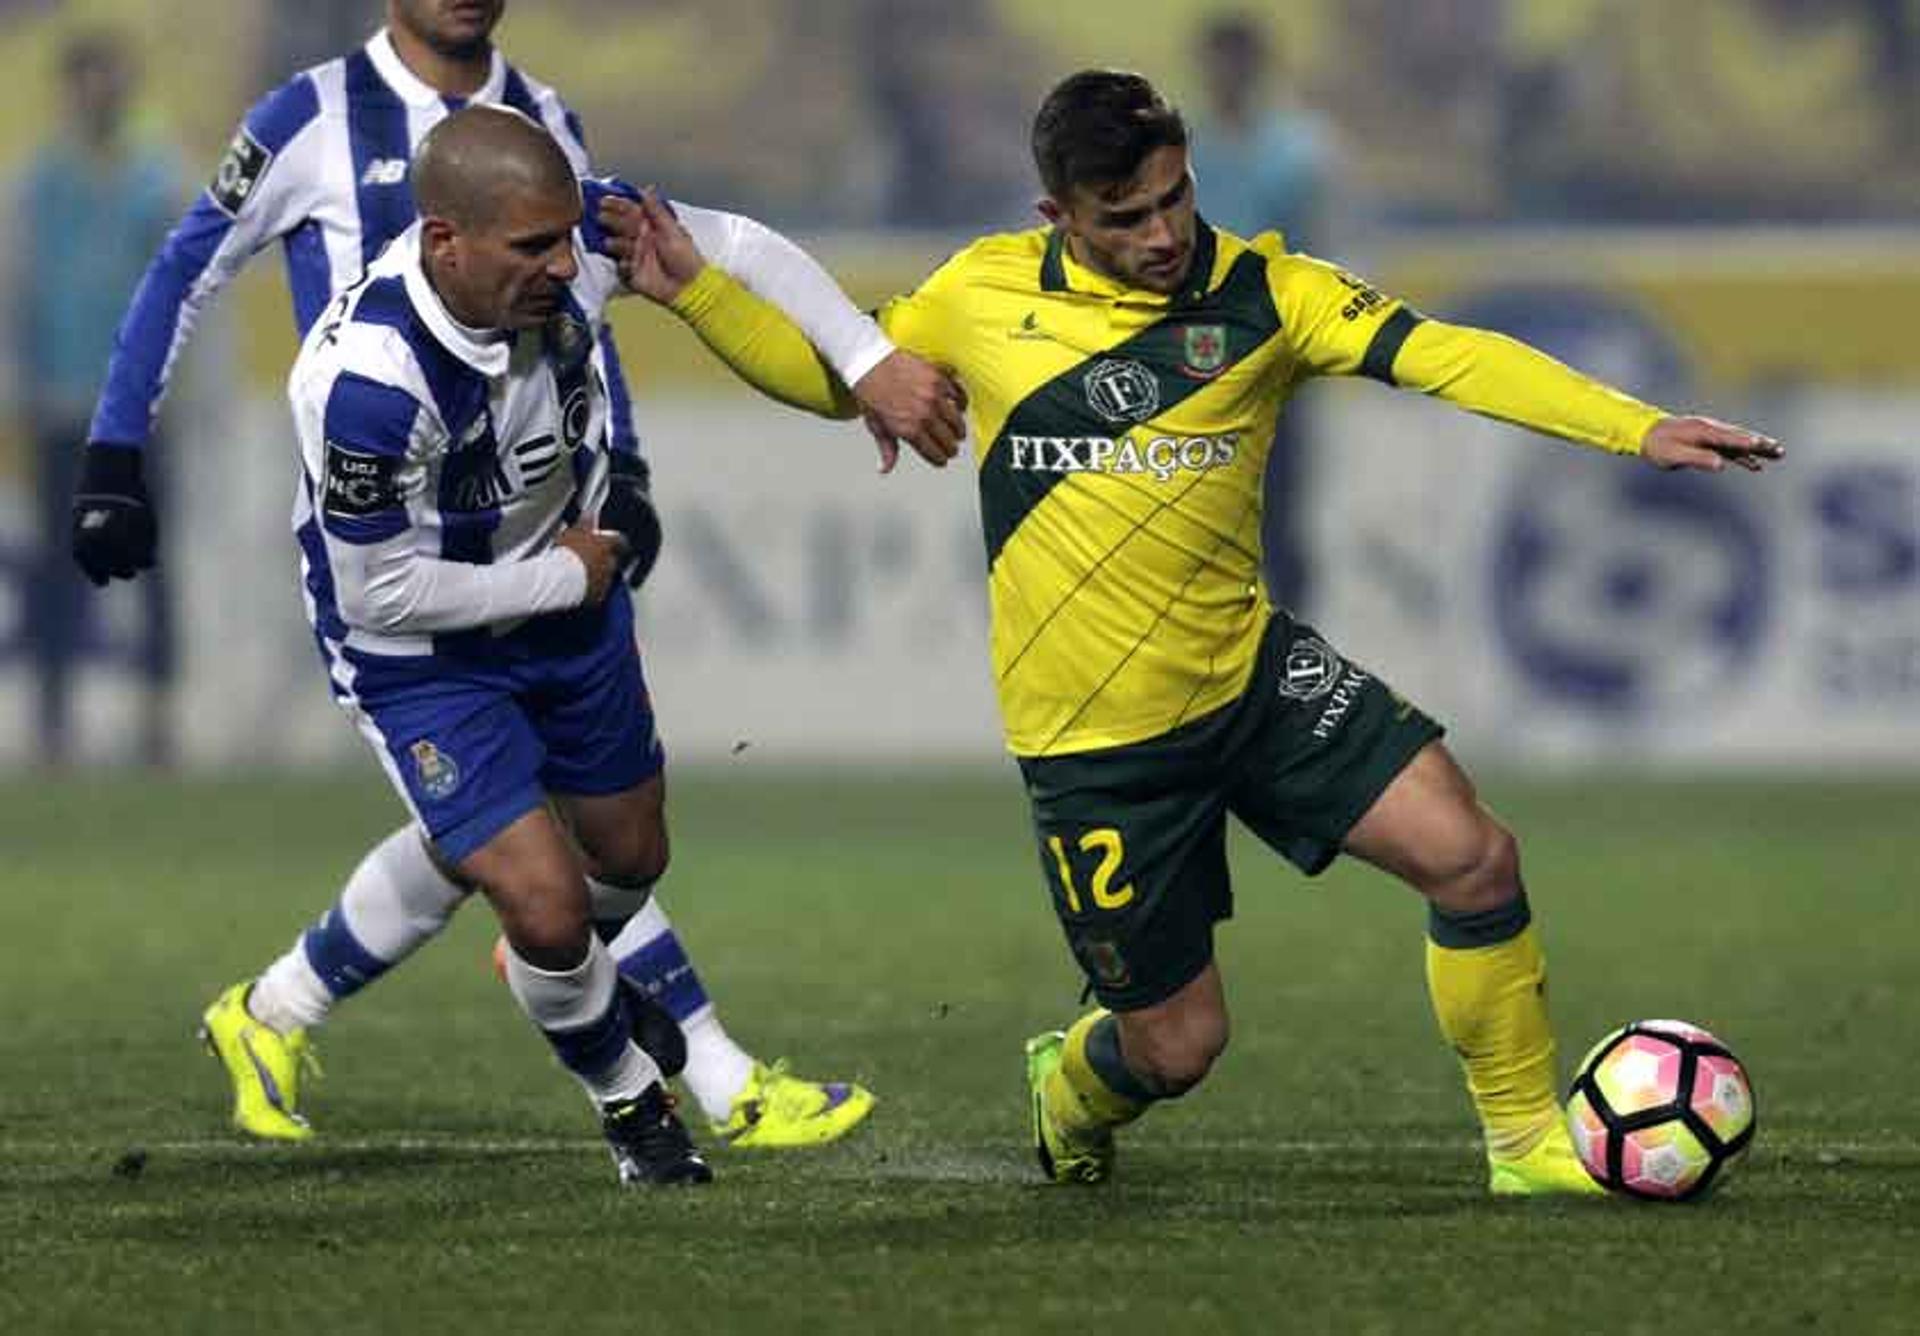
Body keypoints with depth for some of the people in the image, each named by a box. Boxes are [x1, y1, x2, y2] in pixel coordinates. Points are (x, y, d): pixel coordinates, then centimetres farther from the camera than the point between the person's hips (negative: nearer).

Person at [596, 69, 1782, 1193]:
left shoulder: (1259, 293, -7)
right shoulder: (986, 291, -4)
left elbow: (1442, 356, -19)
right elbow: (834, 373, 13)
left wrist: (1638, 428, -30)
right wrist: (694, 288, 2)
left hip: (1251, 676, 1)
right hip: (1094, 738, -1)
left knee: (1472, 857, -15)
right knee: (1178, 1044, 3)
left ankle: (1528, 1141, 5)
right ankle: (1074, 1090, 41)